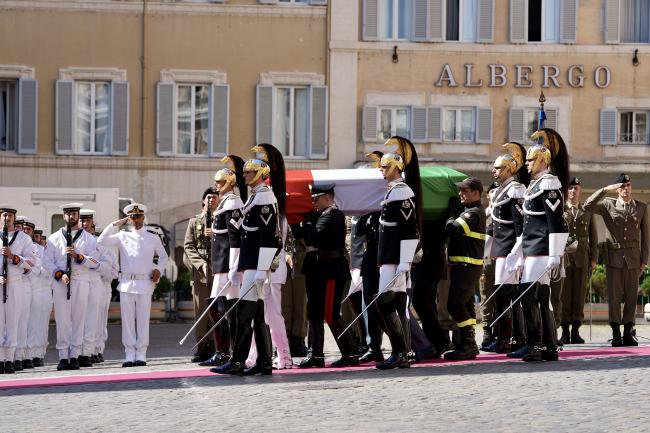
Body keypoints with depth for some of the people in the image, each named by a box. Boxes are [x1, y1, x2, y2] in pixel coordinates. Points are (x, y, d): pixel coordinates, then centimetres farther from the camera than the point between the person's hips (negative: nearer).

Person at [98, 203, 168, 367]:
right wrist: (115, 225, 2)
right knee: (127, 320, 1)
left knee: (143, 320, -3)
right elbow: (101, 241, 3)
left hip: (145, 283, -1)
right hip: (126, 284, 1)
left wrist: (159, 269, 4)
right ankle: (130, 354, 4)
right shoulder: (123, 236, 10)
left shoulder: (153, 239, 10)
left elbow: (163, 256, 22)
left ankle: (141, 354, 1)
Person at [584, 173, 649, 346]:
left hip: (633, 256, 1)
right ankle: (616, 333, -1)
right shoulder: (608, 205, 5)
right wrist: (605, 190, -14)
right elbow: (588, 206, -8)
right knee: (614, 294, -3)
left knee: (631, 295, 1)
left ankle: (628, 332, 5)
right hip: (614, 255, -1)